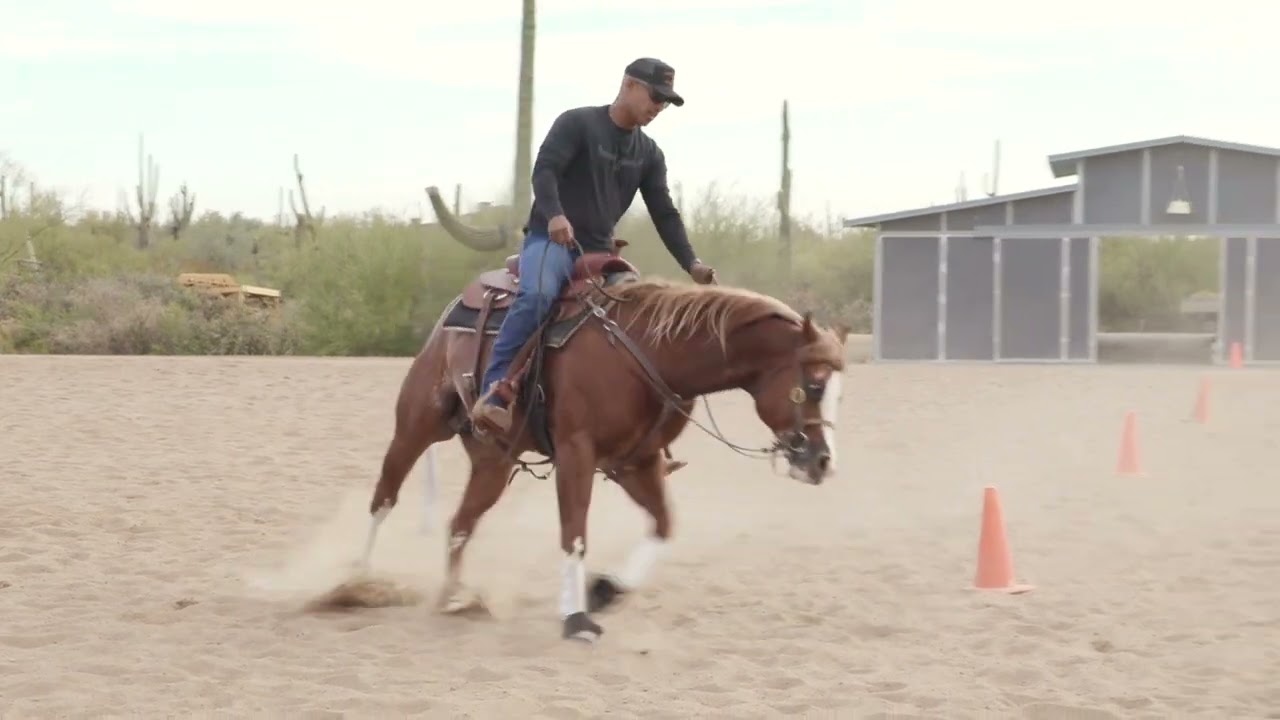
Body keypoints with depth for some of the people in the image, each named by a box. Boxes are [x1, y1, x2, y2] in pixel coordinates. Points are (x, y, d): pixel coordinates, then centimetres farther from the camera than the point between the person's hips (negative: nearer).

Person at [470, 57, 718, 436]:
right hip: (551, 239, -7)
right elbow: (544, 170, -16)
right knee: (538, 295, -35)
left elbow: (664, 214, 10)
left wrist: (691, 264, -4)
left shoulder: (650, 154, 14)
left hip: (599, 251, 7)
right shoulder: (577, 123, -4)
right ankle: (492, 394, -38)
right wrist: (554, 215, -35)